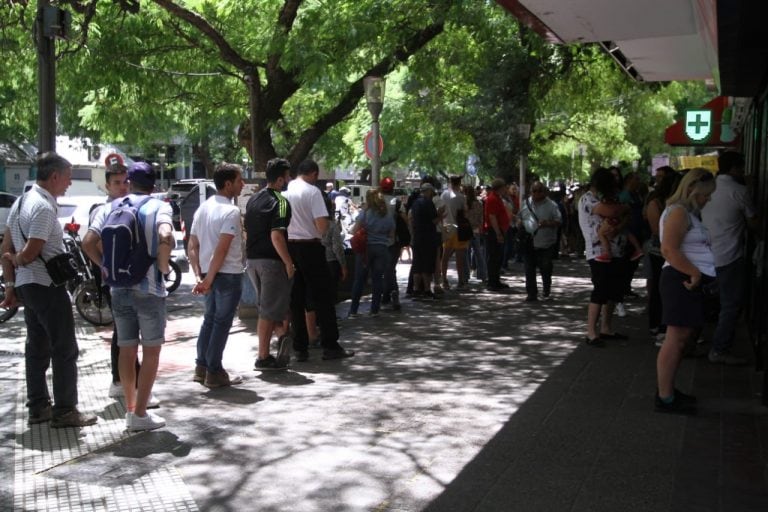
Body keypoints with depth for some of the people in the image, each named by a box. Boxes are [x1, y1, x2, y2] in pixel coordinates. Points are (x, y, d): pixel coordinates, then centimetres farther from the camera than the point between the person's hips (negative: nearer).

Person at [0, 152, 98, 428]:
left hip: (27, 285, 10)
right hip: (48, 287, -10)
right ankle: (64, 411, 6)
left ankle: (38, 407, 23)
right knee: (65, 350, -1)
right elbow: (30, 254, -22)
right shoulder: (43, 208, -19)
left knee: (37, 348, 15)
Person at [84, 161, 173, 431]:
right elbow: (165, 238, -26)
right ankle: (140, 414, 4)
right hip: (148, 289, -4)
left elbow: (88, 243, -2)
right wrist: (163, 265, -12)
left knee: (126, 350, 13)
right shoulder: (159, 207, -6)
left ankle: (130, 408, 20)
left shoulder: (111, 208, 7)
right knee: (151, 351, 4)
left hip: (119, 289, 5)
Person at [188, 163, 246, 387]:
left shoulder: (203, 208, 11)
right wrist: (209, 280, -16)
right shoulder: (231, 211, -15)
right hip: (228, 274, -8)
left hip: (209, 273, 8)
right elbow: (222, 249, -21)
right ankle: (214, 372, 6)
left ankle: (201, 367, 22)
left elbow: (192, 246, 8)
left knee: (210, 319, 17)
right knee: (222, 322, 0)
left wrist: (199, 276, 4)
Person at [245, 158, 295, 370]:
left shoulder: (253, 200, 13)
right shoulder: (280, 201, -13)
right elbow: (276, 236, -22)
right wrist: (289, 262, -17)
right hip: (271, 260, -8)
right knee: (269, 311, 0)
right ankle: (263, 357, 5)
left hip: (252, 259, 8)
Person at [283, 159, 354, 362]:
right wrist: (320, 233, 3)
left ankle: (300, 349, 12)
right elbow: (321, 224, -17)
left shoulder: (284, 191, 4)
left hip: (288, 247, 5)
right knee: (322, 298, 4)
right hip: (309, 247, -5)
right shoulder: (312, 191, -11)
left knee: (296, 300, 9)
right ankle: (330, 346, 7)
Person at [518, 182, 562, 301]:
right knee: (529, 270, 3)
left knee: (545, 269, 3)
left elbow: (559, 221, -5)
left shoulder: (551, 205, -3)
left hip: (546, 244, -3)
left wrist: (547, 223, -23)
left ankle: (546, 292, 22)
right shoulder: (526, 204, 8)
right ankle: (531, 294, 12)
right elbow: (521, 220, 19)